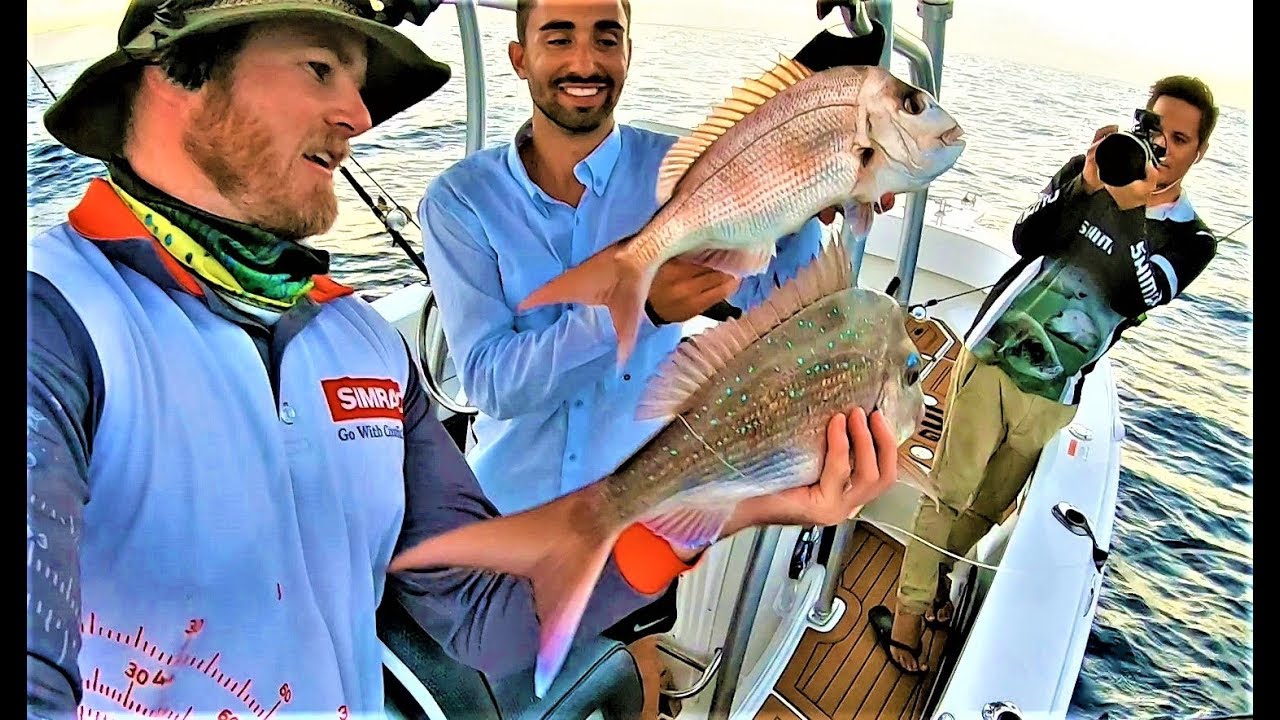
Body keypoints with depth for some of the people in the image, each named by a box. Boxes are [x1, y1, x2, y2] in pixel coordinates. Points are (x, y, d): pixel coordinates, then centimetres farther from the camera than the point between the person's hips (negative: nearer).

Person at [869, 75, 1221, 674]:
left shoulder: (1191, 239, 1)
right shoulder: (1090, 171, 2)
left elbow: (1136, 296, -17)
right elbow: (1026, 240, -11)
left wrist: (1131, 210, -28)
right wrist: (1085, 185, -24)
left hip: (1053, 395, 1)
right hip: (993, 355, -1)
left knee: (991, 504, 13)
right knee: (950, 489, 3)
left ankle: (939, 577, 33)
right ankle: (908, 610, 16)